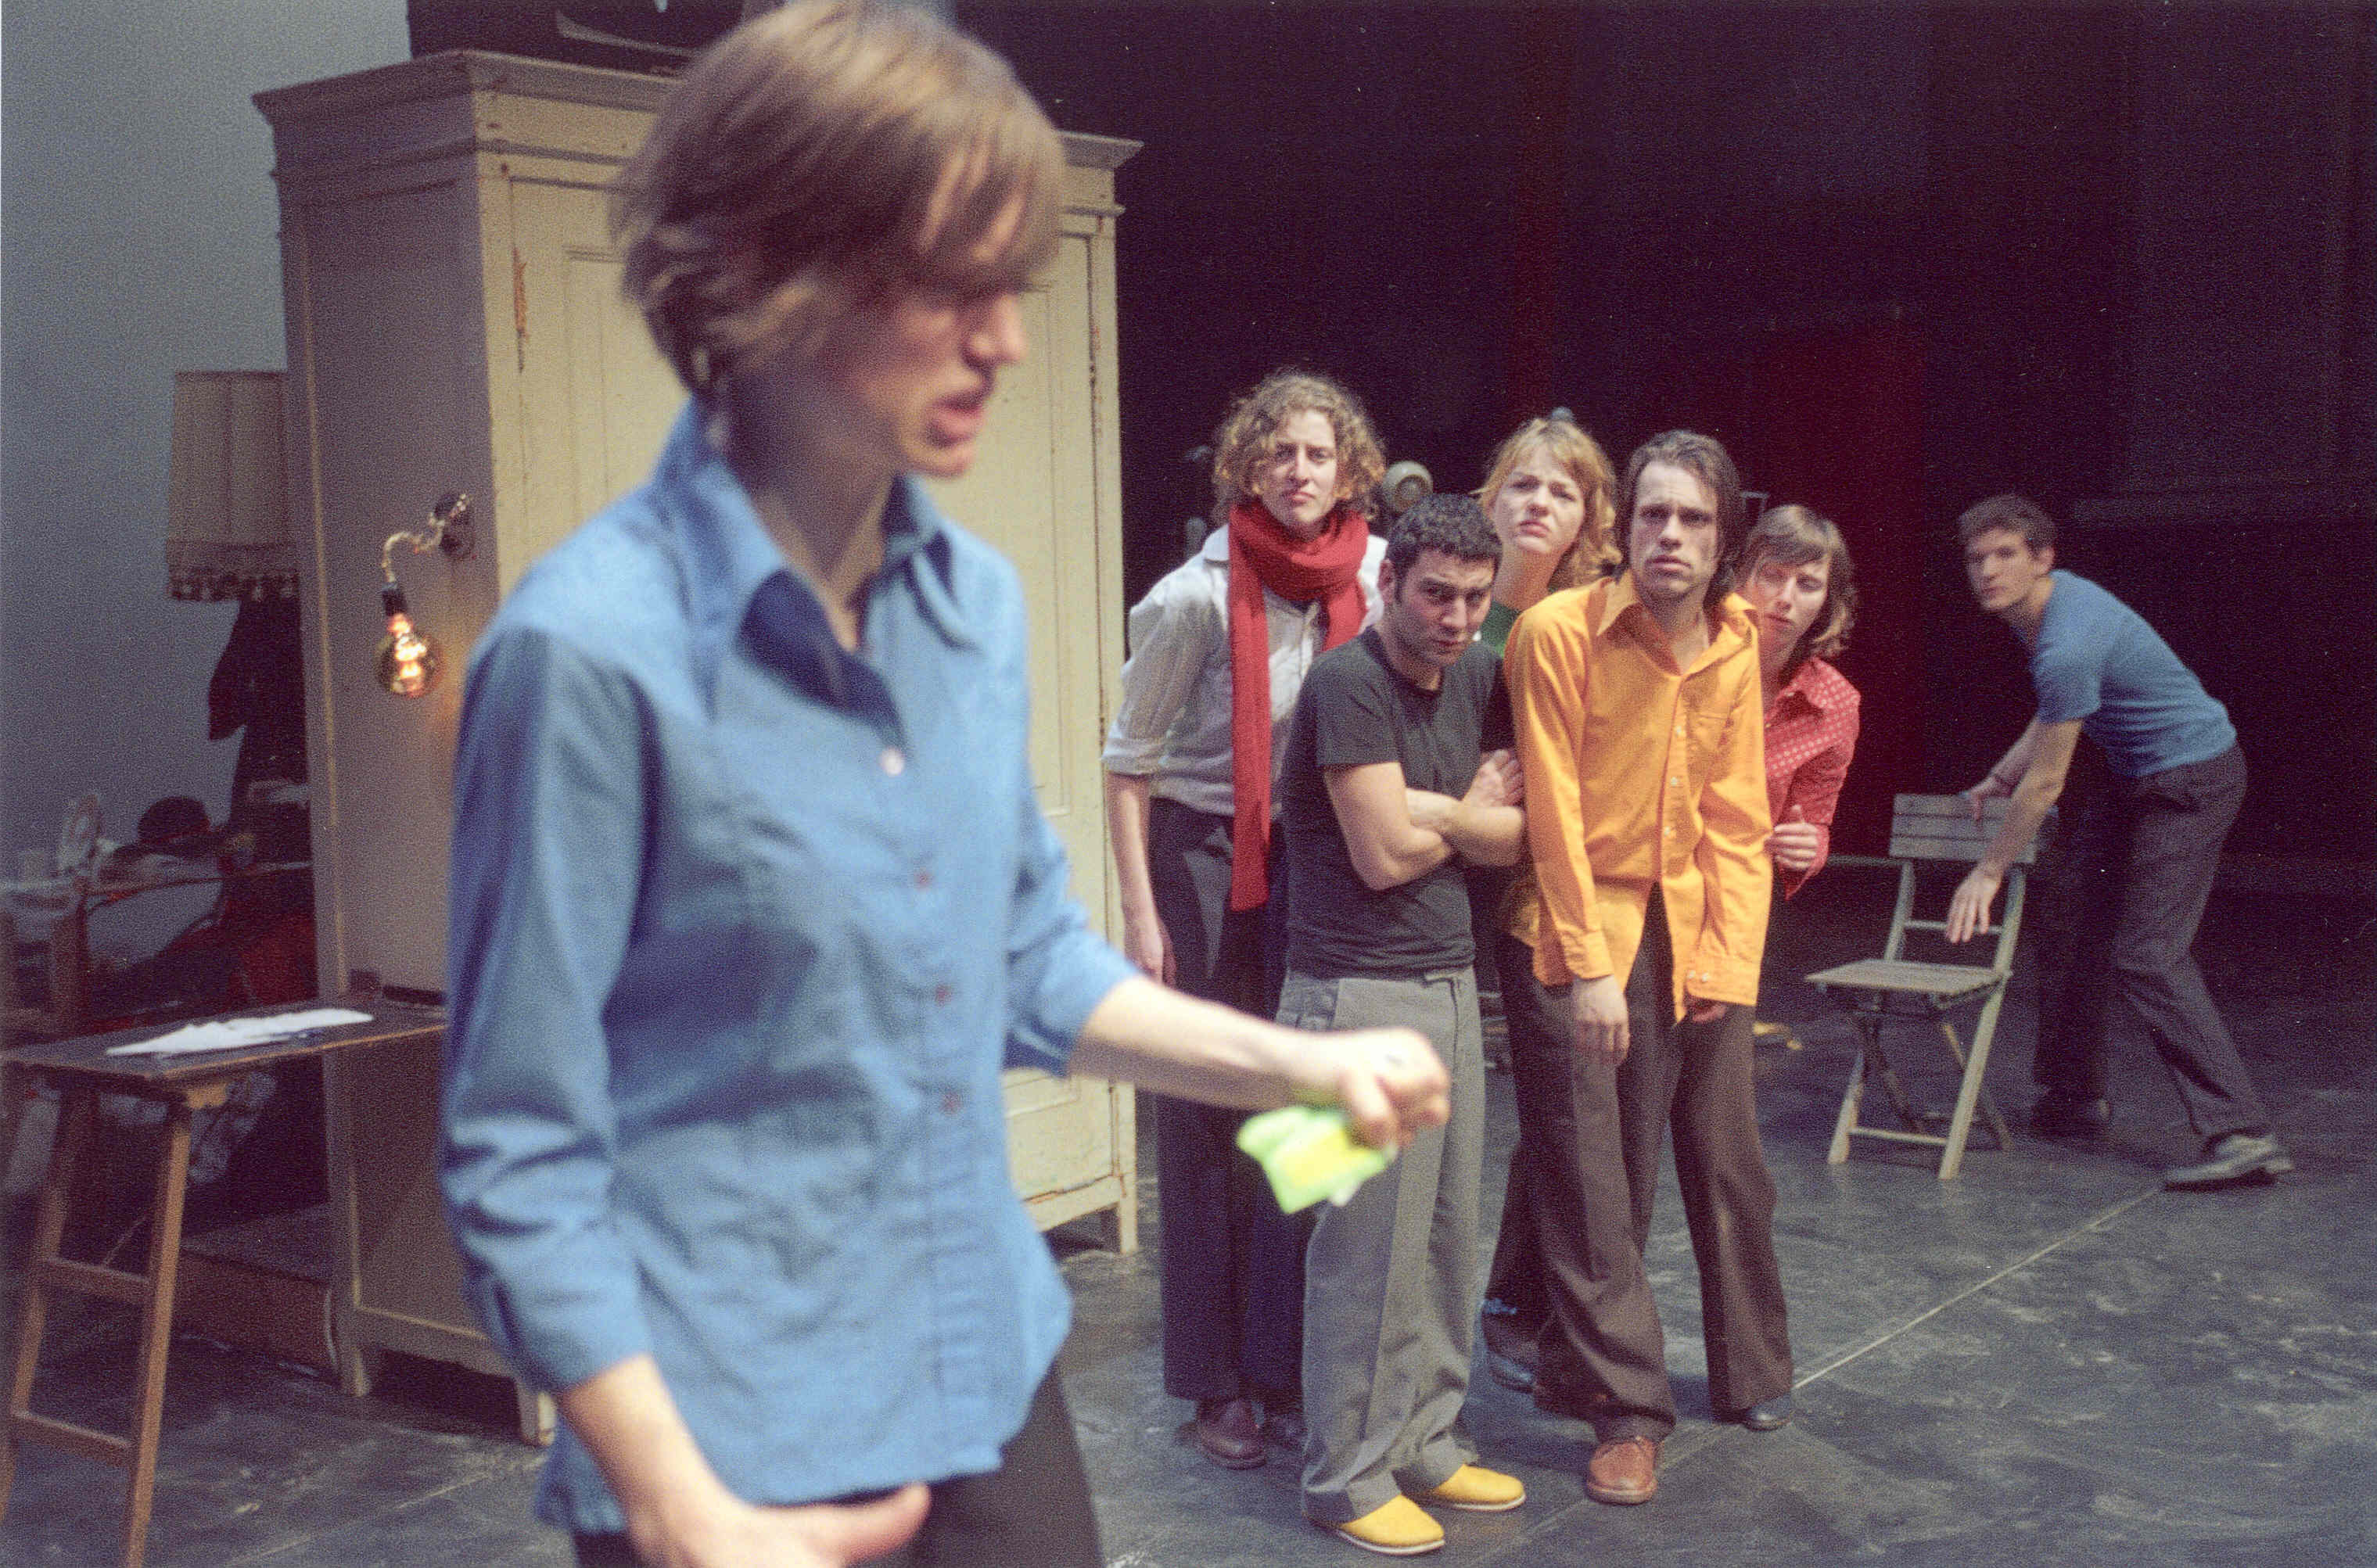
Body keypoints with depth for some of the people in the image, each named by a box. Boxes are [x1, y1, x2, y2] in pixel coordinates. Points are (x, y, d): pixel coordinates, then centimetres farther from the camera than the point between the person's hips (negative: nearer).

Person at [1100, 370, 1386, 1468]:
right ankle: (1219, 1385, 15)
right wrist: (1140, 914, -10)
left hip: (1316, 861, 4)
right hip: (1204, 855, -4)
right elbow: (1129, 760, -7)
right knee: (1207, 1121, 2)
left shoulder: (1374, 574, -1)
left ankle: (1288, 1367, 19)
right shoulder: (1195, 597, -14)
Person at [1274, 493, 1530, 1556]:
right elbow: (1385, 855, -16)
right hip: (1360, 992, -8)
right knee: (1371, 1243, -2)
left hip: (1450, 982, 8)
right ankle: (1347, 1477, 10)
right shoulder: (1349, 684, -13)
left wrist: (1434, 810, -12)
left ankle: (1426, 1445, 26)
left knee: (1447, 1231, 12)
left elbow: (1513, 838, 6)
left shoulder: (1479, 680, 10)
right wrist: (1472, 815, 1)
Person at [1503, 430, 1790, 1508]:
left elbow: (1740, 817, 5)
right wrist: (1591, 965, -14)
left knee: (1729, 1156, 12)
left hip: (1702, 929, 4)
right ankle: (1625, 1409, 10)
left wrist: (1727, 959, -3)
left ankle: (1752, 1372, 31)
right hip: (1592, 924, -4)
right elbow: (1554, 811, -12)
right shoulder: (1560, 631, -12)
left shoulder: (1737, 645, 2)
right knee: (1599, 1175, -3)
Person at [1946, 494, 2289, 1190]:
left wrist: (1988, 870, -12)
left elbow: (2045, 783, -21)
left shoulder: (2068, 646, -28)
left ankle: (2244, 1134, -18)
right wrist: (2000, 777, 12)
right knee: (2075, 933, 13)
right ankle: (2075, 1097, 24)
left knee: (2148, 955, -17)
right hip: (2138, 776, 10)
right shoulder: (2048, 603, 3)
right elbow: (2053, 716, 20)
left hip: (2191, 779, -10)